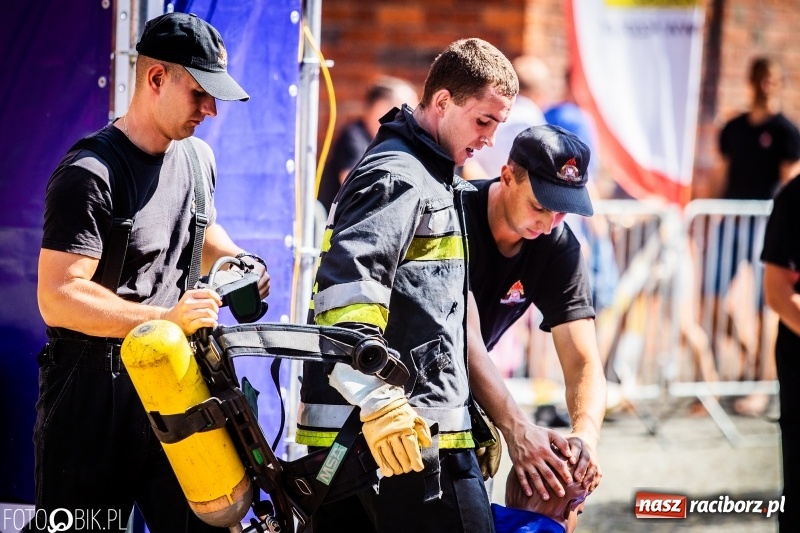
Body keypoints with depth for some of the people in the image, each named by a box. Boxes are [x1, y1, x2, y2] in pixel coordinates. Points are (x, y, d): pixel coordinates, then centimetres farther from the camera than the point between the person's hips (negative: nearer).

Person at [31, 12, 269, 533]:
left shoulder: (198, 158, 12)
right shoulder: (90, 175, -14)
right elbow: (58, 299, -21)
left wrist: (237, 261, 12)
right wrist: (165, 319, -28)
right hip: (95, 392, -6)